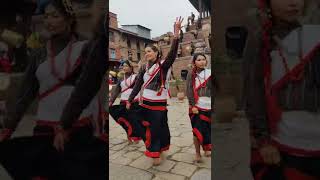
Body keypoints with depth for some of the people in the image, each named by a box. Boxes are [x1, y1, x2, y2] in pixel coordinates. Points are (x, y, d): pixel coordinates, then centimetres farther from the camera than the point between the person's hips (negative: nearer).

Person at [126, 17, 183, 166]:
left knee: (158, 127, 4)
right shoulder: (144, 67, 6)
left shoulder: (163, 65, -7)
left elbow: (172, 54, -25)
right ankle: (154, 150, 30)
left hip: (159, 103, -4)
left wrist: (176, 34, -36)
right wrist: (129, 100, 6)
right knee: (149, 127, 11)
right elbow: (138, 85, 7)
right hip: (145, 102, 4)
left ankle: (157, 153, 19)